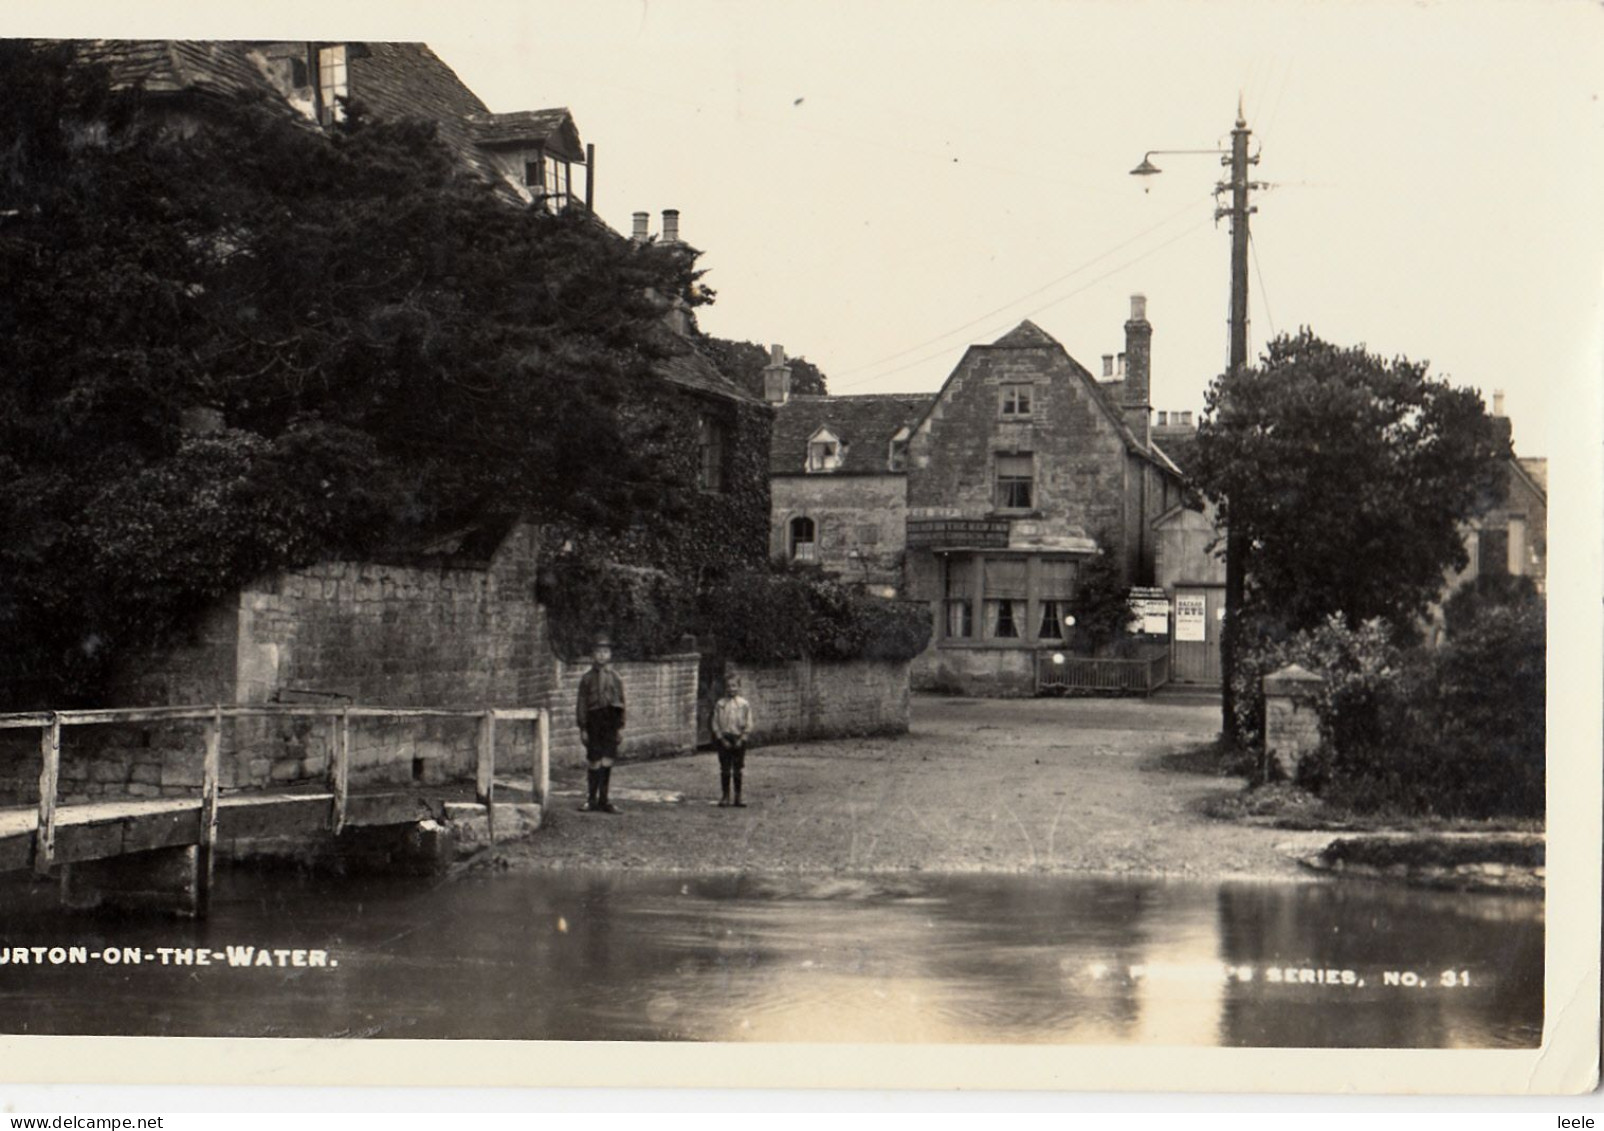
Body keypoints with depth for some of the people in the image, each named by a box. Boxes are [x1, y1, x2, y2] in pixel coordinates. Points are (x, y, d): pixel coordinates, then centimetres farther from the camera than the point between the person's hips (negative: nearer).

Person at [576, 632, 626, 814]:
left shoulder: (615, 678, 9)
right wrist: (582, 728, -5)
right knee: (594, 763, -3)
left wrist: (620, 726, 7)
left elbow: (621, 703, 12)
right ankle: (591, 800, 5)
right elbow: (581, 704, 1)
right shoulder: (587, 678, 1)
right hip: (593, 722, -2)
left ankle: (603, 800, 10)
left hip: (610, 723, 2)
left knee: (607, 762, 3)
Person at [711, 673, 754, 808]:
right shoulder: (720, 704, 1)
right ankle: (725, 796, 11)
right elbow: (715, 723, 1)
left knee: (738, 770, 5)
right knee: (725, 770, 2)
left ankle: (738, 798, 12)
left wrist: (741, 739, -8)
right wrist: (722, 739, -7)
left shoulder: (744, 704, 0)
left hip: (739, 740, 0)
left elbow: (748, 725, 1)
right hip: (723, 739, 0)